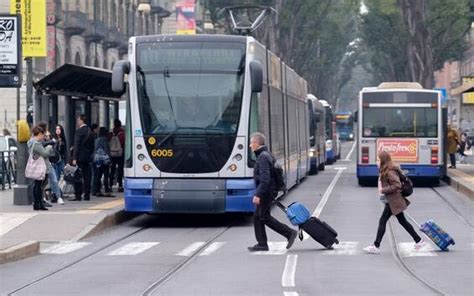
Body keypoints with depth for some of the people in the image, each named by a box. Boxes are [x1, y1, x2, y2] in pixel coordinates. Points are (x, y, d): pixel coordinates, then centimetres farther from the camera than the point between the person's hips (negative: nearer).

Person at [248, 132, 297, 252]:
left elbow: (265, 179, -26)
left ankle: (289, 233, -4)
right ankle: (262, 244, 11)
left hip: (265, 192, -10)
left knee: (265, 217, -6)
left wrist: (258, 194, -28)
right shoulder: (266, 155, 15)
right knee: (257, 217, 10)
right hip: (267, 192, 10)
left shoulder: (263, 157, -18)